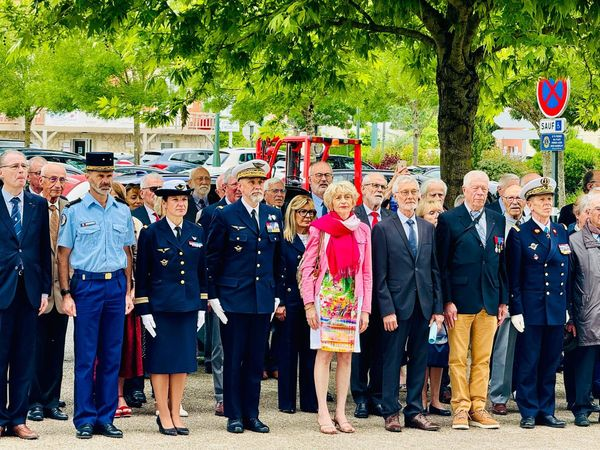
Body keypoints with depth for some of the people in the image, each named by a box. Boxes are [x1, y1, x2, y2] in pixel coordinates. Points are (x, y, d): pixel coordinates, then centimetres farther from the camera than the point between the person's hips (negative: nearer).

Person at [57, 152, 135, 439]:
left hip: (116, 285, 3)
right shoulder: (74, 212, -1)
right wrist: (66, 294, -6)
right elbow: (63, 256, 0)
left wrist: (128, 291, 9)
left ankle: (106, 418, 12)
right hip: (87, 285, -3)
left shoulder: (123, 211, 10)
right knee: (86, 356, -2)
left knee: (112, 355, 6)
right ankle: (84, 420, 4)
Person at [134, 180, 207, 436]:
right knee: (161, 359, 0)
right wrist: (144, 310, -7)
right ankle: (164, 416, 8)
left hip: (188, 306, 4)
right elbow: (141, 274, -2)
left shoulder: (197, 233, 9)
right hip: (160, 306, -4)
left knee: (183, 360, 7)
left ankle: (175, 414, 15)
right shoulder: (151, 233, -3)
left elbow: (202, 271, 13)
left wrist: (202, 306, 8)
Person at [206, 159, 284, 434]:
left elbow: (278, 259, 14)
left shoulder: (274, 216, 9)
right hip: (233, 298, -4)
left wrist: (277, 295, 10)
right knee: (233, 359, 1)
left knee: (256, 360, 7)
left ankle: (252, 415, 15)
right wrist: (213, 297, -6)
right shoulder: (225, 216, -3)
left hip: (263, 299, 4)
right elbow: (212, 259, -2)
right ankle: (234, 416, 9)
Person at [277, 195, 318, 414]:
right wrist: (279, 303, -10)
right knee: (288, 351, 3)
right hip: (291, 302, -3)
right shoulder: (284, 241, 0)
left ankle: (310, 401, 10)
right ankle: (287, 401, 10)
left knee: (311, 352, 4)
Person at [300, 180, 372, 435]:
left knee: (346, 355, 4)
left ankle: (341, 412, 9)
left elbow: (366, 272, 10)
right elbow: (307, 267, -1)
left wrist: (365, 308, 5)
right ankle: (323, 413, -2)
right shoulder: (320, 228, 0)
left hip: (352, 300, 3)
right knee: (325, 353, -5)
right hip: (326, 298, -3)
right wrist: (309, 304, -8)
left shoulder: (362, 231, 8)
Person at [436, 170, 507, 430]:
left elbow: (501, 263, 15)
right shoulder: (449, 220, -2)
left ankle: (478, 408, 12)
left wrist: (503, 300, 10)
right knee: (458, 358, -1)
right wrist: (447, 301, -10)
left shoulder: (497, 220, 12)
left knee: (483, 358, 6)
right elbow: (442, 264, -4)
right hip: (460, 299, -4)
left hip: (489, 301, 4)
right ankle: (461, 409, 5)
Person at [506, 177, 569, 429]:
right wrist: (516, 310, -10)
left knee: (551, 362, 8)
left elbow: (567, 271, 14)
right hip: (531, 307, -4)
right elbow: (513, 276, -4)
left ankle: (546, 411, 15)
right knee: (528, 361, 0)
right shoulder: (519, 234, -2)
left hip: (557, 309, 4)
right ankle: (529, 413, 7)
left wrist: (567, 305, 9)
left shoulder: (562, 232, 12)